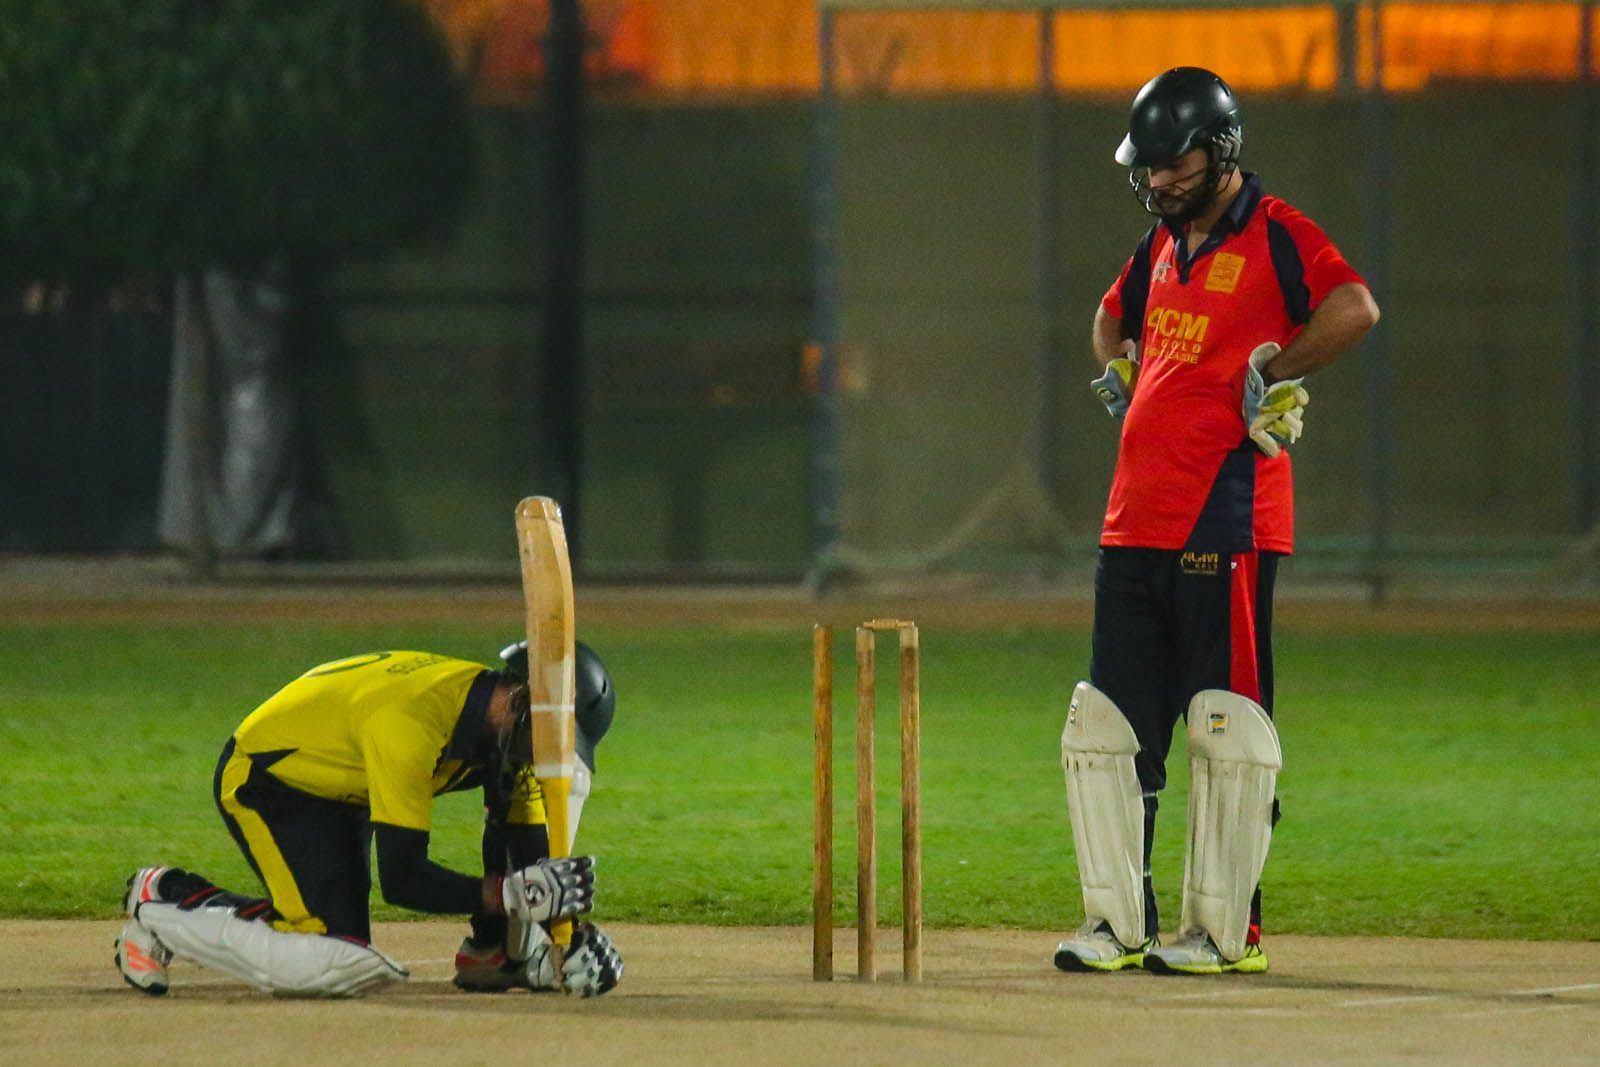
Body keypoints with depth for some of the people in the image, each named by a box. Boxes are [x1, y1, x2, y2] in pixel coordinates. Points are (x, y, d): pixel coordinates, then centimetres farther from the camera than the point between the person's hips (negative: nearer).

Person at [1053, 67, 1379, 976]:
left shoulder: (1276, 234, -7)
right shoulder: (1164, 244, 18)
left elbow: (1355, 311, -25)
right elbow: (1115, 317, 38)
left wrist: (1273, 373, -18)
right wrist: (1118, 372, 18)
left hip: (1227, 519, -9)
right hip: (1136, 522, 9)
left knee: (1227, 728, -5)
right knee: (1104, 727, 8)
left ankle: (1227, 931, -1)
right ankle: (1120, 925, 13)